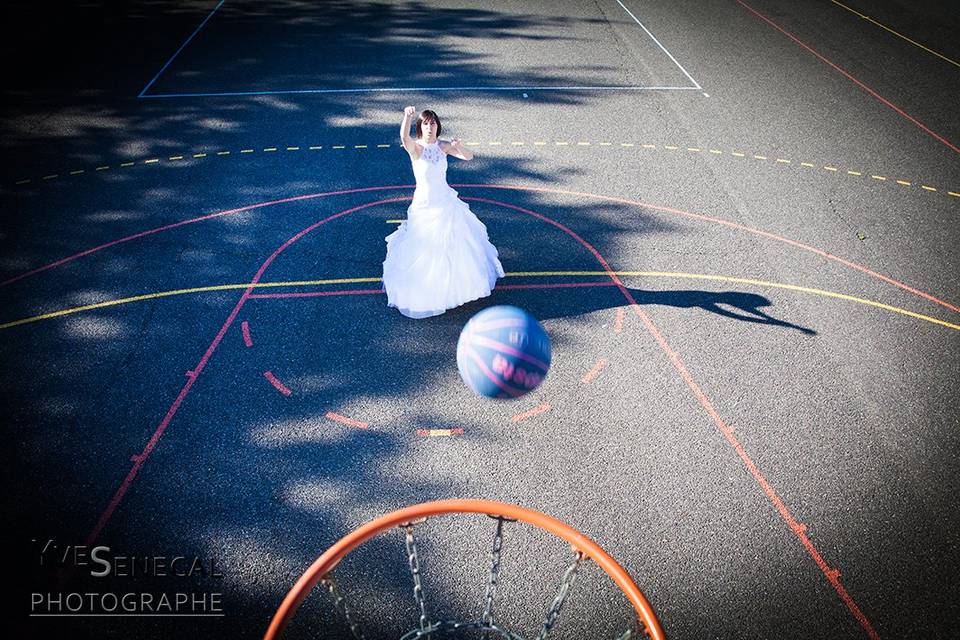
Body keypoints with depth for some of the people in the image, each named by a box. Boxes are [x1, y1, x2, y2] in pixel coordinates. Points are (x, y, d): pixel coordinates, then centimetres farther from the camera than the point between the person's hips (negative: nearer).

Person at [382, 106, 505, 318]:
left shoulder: (443, 146, -4)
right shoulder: (415, 147, -17)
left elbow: (469, 156, -6)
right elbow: (404, 137, -39)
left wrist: (458, 147, -28)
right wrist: (407, 117, -59)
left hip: (446, 203, 5)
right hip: (424, 204, -5)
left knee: (455, 245, 18)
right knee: (424, 248, 6)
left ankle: (457, 282, 44)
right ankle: (422, 292, 28)